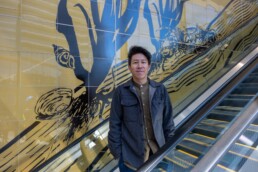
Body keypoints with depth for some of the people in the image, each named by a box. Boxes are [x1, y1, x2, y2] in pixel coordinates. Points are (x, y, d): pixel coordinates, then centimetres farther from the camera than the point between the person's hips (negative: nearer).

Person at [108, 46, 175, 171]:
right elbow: (115, 124, -4)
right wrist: (116, 151, -5)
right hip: (130, 155, -2)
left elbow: (168, 120, 4)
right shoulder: (121, 92, -8)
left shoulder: (160, 90, -2)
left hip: (158, 152, 2)